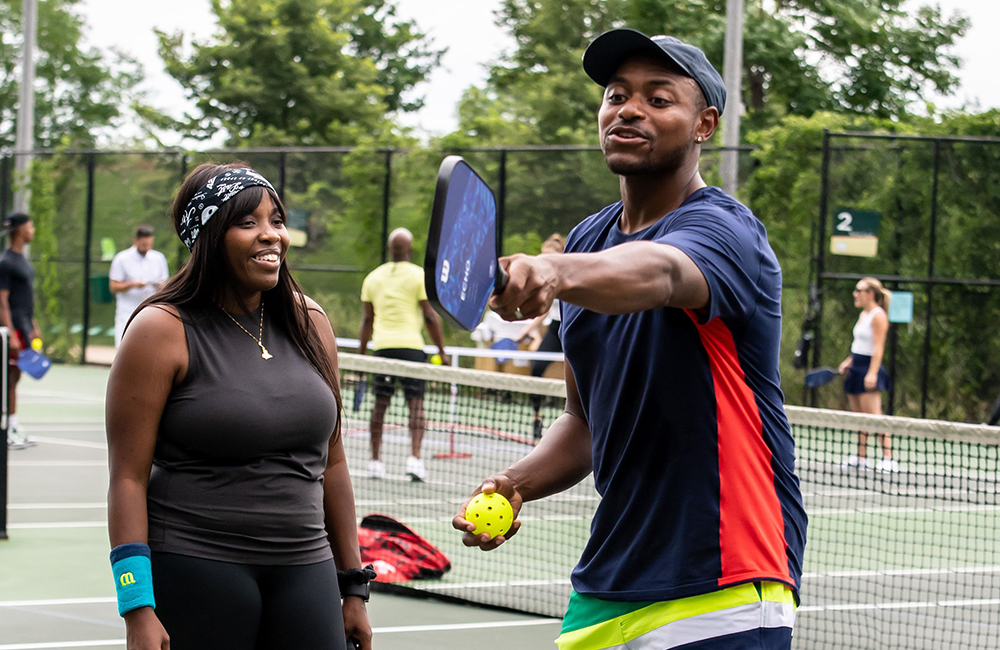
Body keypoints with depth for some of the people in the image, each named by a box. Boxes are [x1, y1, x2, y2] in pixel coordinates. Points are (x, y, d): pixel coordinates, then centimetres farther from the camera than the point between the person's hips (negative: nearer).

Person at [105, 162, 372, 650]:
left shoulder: (310, 323, 10)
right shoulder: (162, 330, -6)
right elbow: (128, 477, -8)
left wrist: (353, 588, 14)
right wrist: (137, 608, -15)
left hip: (305, 572, 5)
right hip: (194, 569, -4)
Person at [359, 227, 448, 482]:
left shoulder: (373, 277, 10)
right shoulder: (419, 276, -1)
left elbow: (368, 319, 13)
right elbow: (430, 317, -4)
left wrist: (361, 352, 21)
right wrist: (442, 351, 1)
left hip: (382, 346, 3)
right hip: (410, 345, -3)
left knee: (380, 403, 9)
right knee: (416, 403, -3)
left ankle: (375, 461, 10)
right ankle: (415, 458, -17)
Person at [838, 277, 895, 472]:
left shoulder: (878, 316, -12)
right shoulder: (863, 314, 15)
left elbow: (878, 347, -17)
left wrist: (872, 373, -24)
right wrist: (849, 361, 16)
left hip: (869, 369, -9)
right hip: (856, 368, 9)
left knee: (874, 415, -14)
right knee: (858, 417, 9)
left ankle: (888, 458, -15)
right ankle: (861, 457, 13)